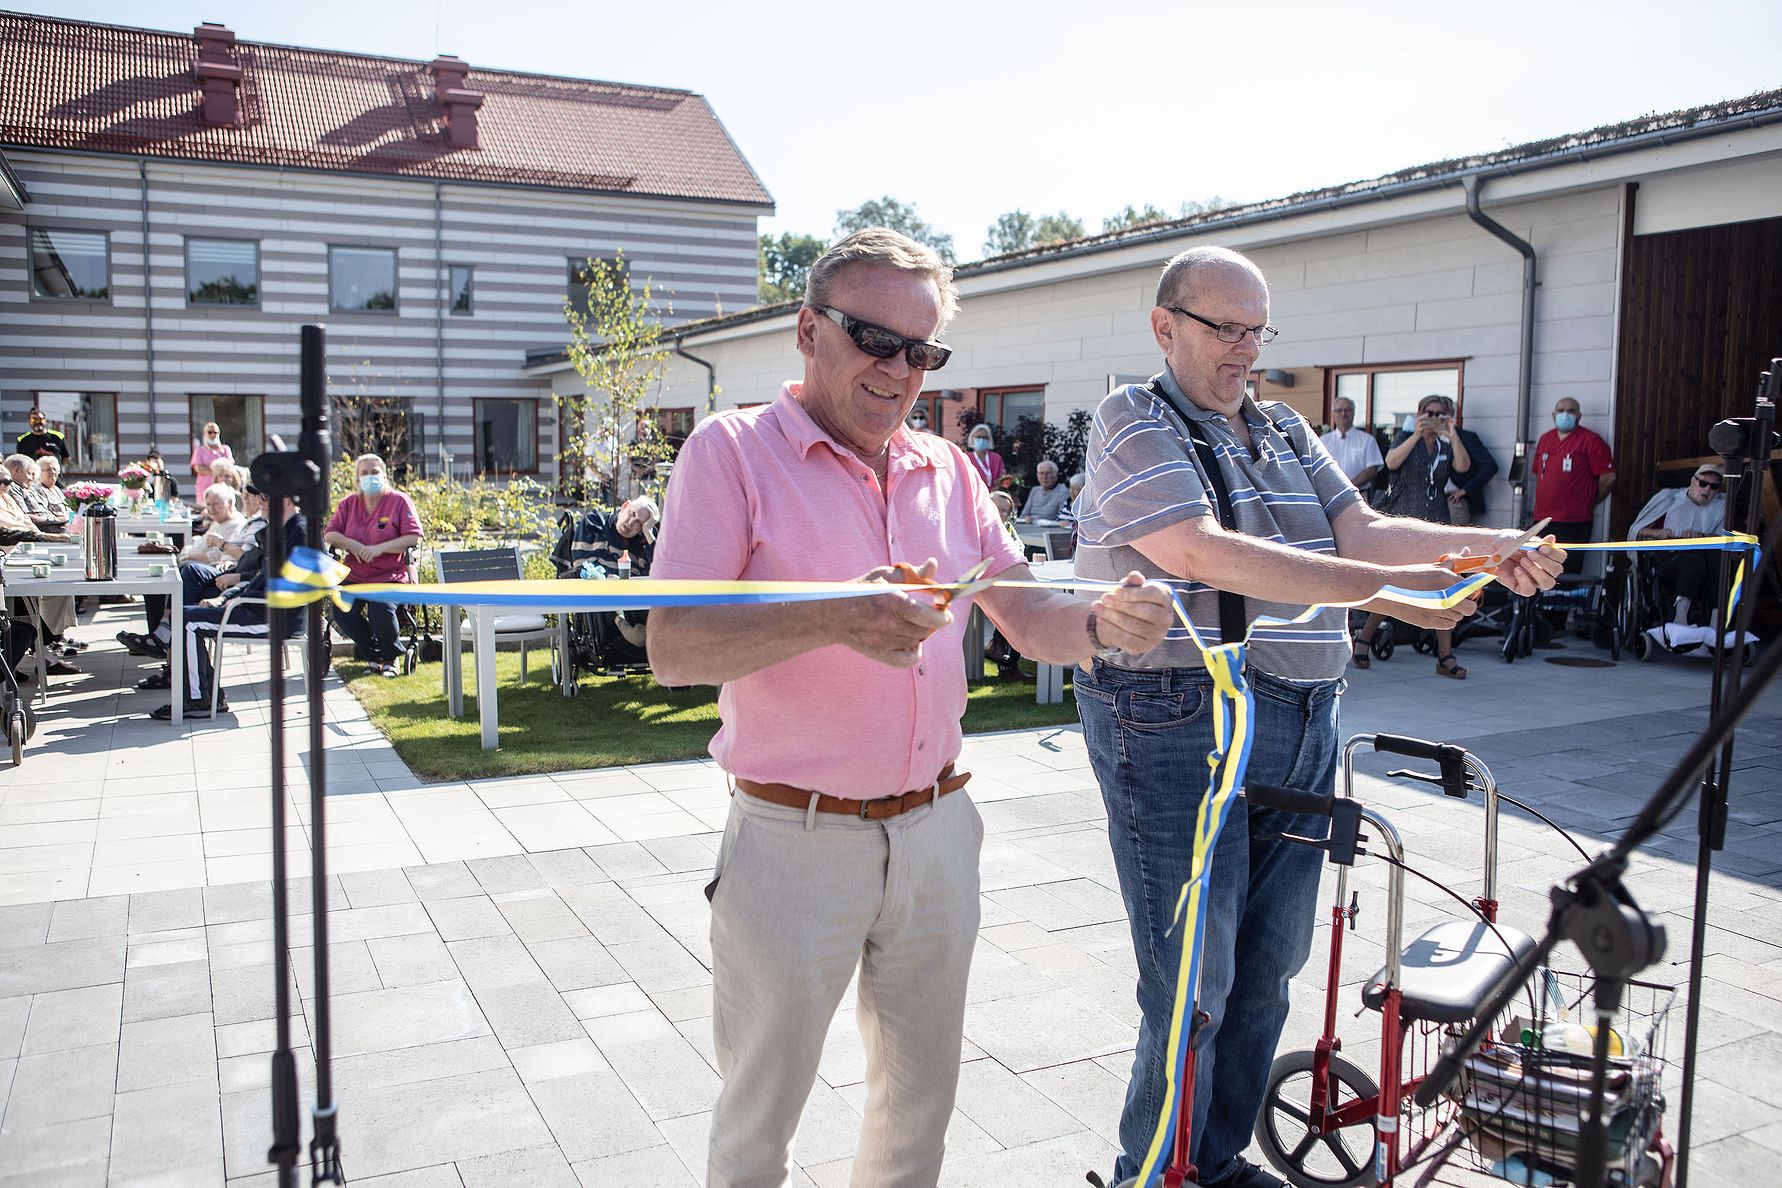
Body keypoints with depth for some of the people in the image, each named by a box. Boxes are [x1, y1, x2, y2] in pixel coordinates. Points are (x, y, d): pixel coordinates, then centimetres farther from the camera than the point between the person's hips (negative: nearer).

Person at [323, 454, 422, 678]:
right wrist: (352, 545, -12)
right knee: (342, 612, -22)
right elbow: (330, 535, 9)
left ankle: (390, 659, -1)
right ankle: (374, 655, 4)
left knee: (382, 610, -31)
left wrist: (380, 548, -18)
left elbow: (414, 537, -10)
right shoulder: (348, 504, 13)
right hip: (354, 575, 4)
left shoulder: (399, 501, 0)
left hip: (390, 576, -4)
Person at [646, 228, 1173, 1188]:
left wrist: (1102, 622, -15)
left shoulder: (947, 469, 9)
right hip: (794, 844, -5)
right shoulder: (734, 450, -7)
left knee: (920, 1101, 21)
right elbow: (671, 648, -17)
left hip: (937, 833, 5)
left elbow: (1028, 620, 7)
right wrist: (835, 619, -32)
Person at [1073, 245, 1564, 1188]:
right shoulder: (1134, 421, -7)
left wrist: (1483, 545, -8)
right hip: (1178, 728, -7)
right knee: (1192, 985, -1)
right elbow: (1204, 554, -20)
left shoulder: (1287, 431, 17)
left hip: (1302, 725, 8)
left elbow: (1360, 531, 8)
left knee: (1266, 970, 15)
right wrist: (1383, 590, -24)